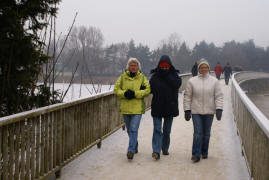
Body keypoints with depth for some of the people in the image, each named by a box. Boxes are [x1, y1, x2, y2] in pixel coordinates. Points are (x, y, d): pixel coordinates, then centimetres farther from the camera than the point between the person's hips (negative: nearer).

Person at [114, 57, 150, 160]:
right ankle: (135, 145, 36)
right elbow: (116, 89, 4)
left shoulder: (142, 77, 3)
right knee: (129, 130, 15)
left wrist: (135, 93, -17)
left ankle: (131, 150, -12)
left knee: (134, 129, -13)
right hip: (125, 107, 3)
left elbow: (147, 89, -6)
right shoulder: (123, 77, 6)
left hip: (137, 108, -3)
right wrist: (124, 93, -16)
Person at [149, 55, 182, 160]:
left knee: (167, 130, 13)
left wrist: (167, 75, -17)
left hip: (170, 107, 1)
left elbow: (177, 84, -18)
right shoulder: (155, 77, 1)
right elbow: (150, 89, 0)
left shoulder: (173, 75, 2)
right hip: (157, 108, -1)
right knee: (157, 129, -9)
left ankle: (165, 149, 27)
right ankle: (156, 151, -14)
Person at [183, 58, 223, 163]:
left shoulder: (214, 81, 3)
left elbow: (219, 96, 1)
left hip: (209, 112, 1)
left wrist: (219, 109, -9)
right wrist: (187, 110, 0)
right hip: (196, 111, -1)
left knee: (206, 133, 10)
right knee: (197, 133, -8)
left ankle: (204, 153, 24)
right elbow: (187, 97, 4)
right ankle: (196, 154, -5)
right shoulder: (192, 81, 2)